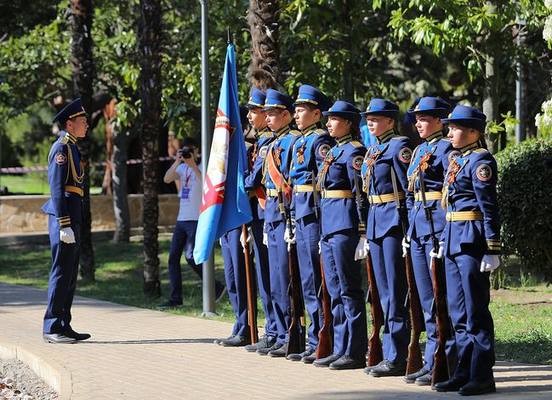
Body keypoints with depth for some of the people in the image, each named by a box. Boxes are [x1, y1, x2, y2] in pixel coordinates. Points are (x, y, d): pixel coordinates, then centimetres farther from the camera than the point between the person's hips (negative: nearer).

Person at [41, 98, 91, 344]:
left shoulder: (71, 148, 20)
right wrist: (64, 226, -22)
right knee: (61, 273, -9)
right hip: (64, 218, -10)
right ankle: (52, 328, -8)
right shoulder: (61, 148, -11)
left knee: (69, 275, 11)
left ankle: (63, 326, 15)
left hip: (72, 219, 10)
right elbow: (57, 189, -18)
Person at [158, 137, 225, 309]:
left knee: (190, 257, -14)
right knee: (173, 257, 2)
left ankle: (216, 288, 1)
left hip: (196, 219, -7)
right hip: (181, 219, 7)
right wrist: (177, 161, -14)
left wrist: (193, 164, -25)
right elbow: (167, 179, -3)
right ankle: (175, 298, 6)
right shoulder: (182, 168, 13)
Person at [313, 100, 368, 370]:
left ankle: (355, 353, -3)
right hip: (329, 226, 10)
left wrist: (362, 234, -19)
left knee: (348, 289, -6)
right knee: (335, 291, 11)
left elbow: (361, 194, -15)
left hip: (345, 225, -10)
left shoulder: (354, 152, -10)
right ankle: (340, 350, 15)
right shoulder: (334, 150, 18)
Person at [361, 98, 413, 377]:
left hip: (394, 220, -9)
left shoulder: (399, 147, -9)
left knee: (395, 291, -7)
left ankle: (397, 358, -5)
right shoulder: (372, 150, 17)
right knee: (384, 291, 10)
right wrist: (366, 230, 19)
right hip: (375, 222, 9)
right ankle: (391, 353, 15)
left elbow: (410, 187, -13)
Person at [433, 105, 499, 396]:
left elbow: (489, 208, -16)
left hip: (471, 240, -9)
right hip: (454, 239, 10)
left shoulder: (480, 161, -12)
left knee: (475, 309, -5)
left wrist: (492, 250, -19)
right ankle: (464, 372, 18)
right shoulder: (458, 159, 15)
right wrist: (444, 241, 22)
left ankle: (482, 376, 0)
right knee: (458, 310, 12)